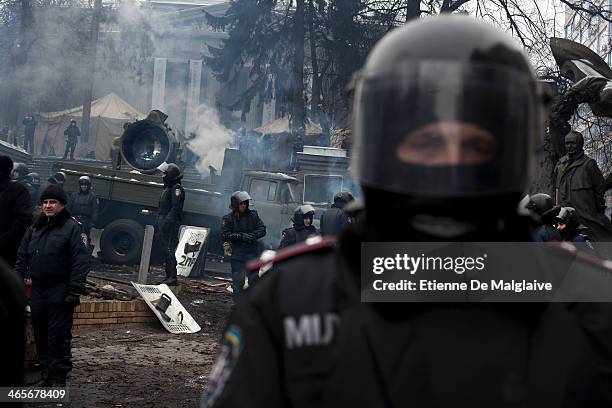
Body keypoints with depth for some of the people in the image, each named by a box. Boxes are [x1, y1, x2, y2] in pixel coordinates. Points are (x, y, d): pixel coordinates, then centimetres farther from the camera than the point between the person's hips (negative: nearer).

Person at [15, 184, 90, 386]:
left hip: (60, 292, -6)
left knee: (58, 334, -6)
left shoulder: (72, 228, -5)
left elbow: (81, 261, -11)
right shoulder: (35, 228, 14)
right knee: (40, 334, 10)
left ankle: (59, 376, 0)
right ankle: (46, 372, 19)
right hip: (38, 290, 6)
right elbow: (22, 258, 19)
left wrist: (75, 290, -17)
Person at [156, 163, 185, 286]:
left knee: (170, 250, -12)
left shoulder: (177, 188, -11)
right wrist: (159, 223, 21)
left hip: (171, 226, -10)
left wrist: (167, 222, -25)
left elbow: (176, 208, -20)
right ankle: (168, 276, 17)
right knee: (166, 251, 12)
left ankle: (172, 278, -12)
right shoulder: (168, 188, 21)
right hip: (164, 225, 10)